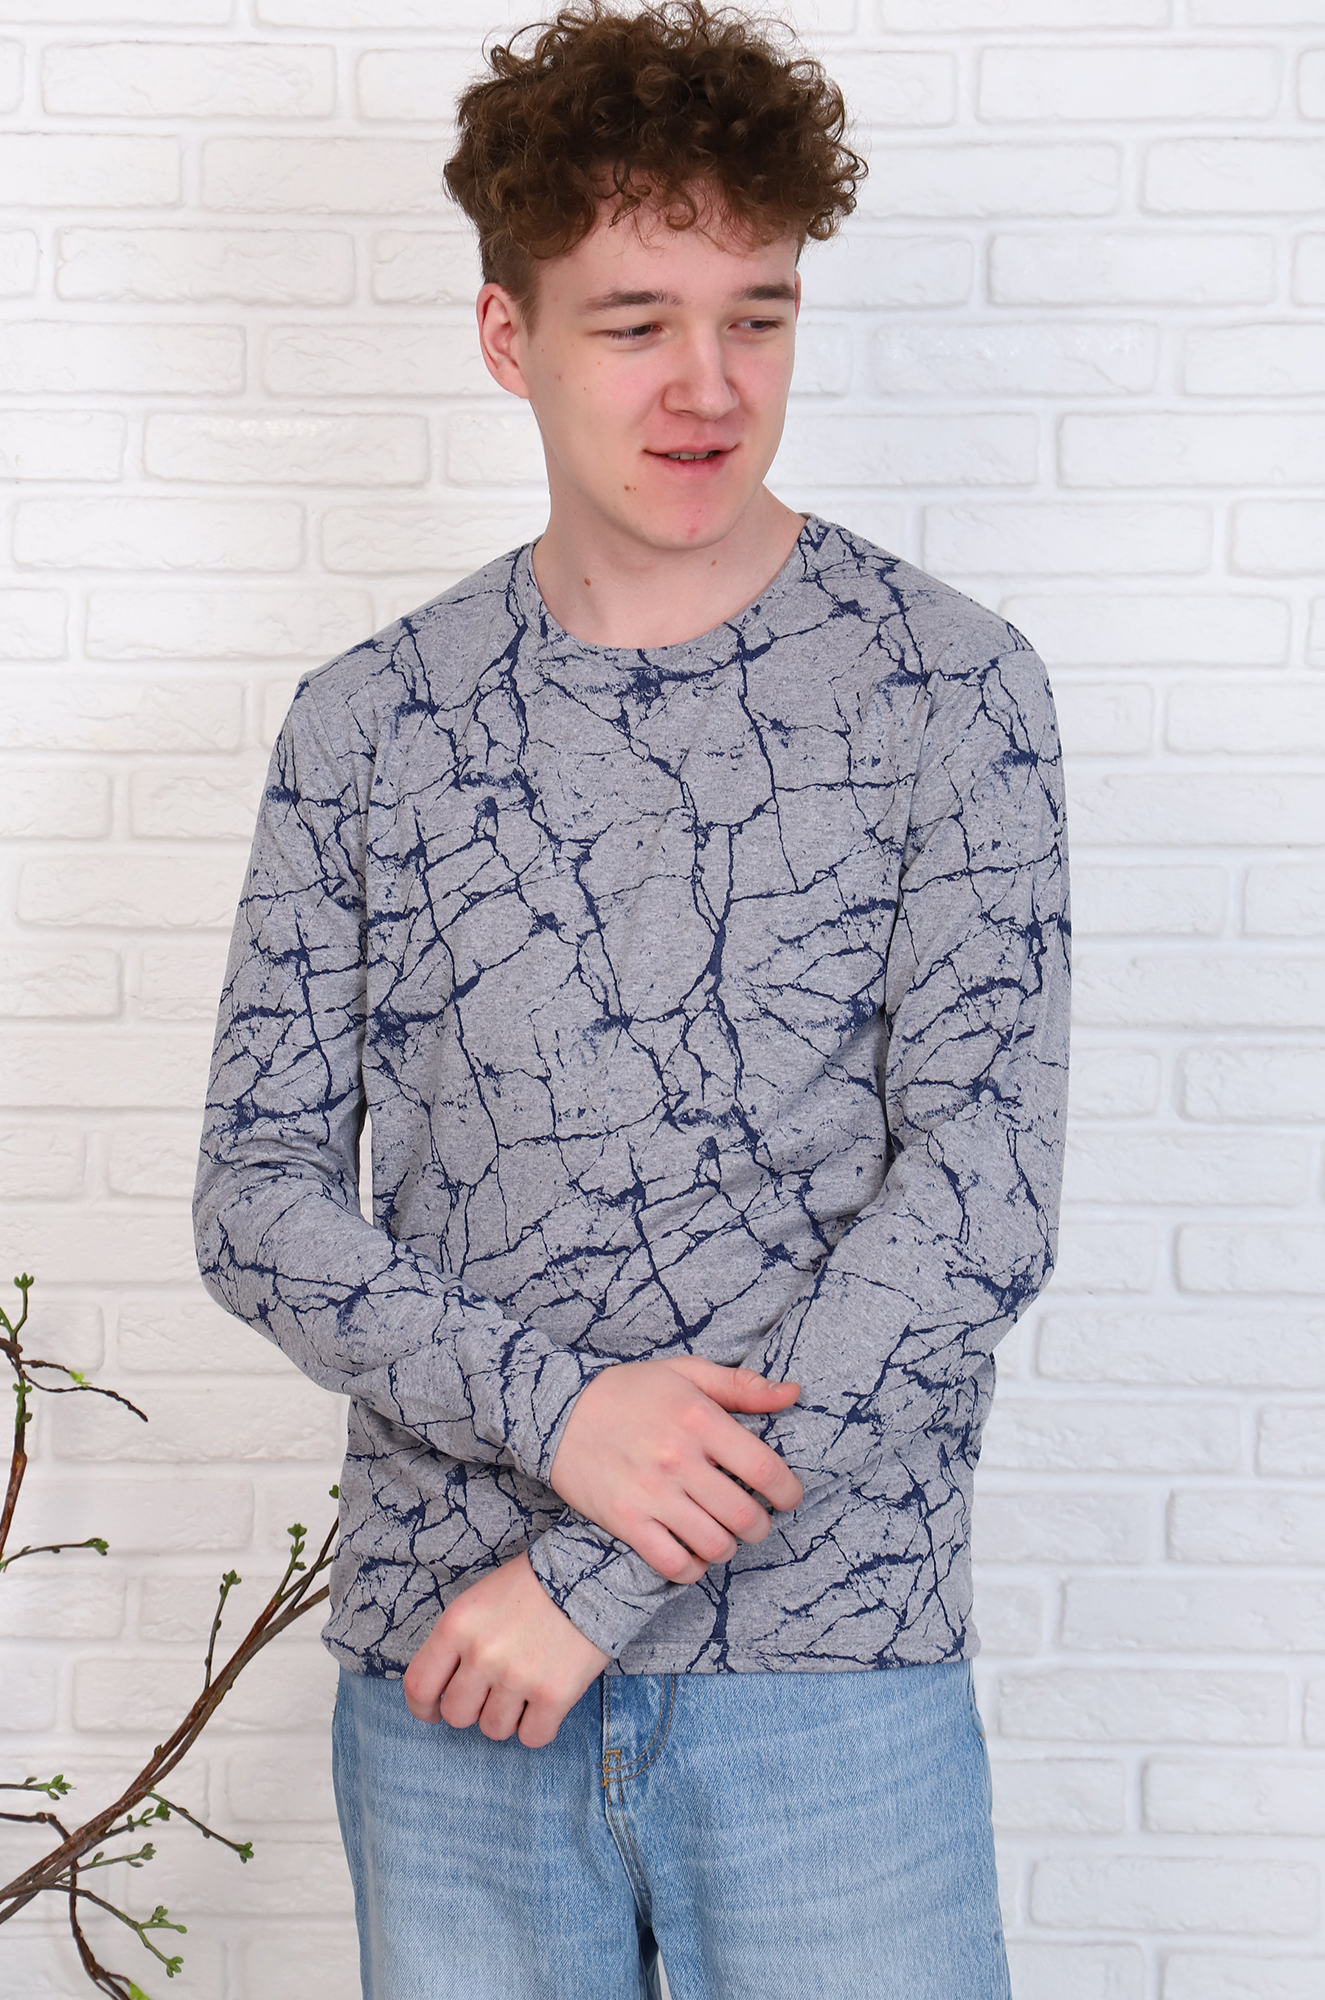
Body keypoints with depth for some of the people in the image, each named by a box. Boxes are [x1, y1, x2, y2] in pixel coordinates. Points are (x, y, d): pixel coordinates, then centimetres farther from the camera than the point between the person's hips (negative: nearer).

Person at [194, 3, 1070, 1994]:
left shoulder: (946, 687, -3)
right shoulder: (368, 723, 4)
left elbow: (981, 1184, -11)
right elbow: (260, 1193, 4)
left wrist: (602, 1572, -13)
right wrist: (551, 1400, -14)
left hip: (829, 1670, -2)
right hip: (445, 1674, 2)